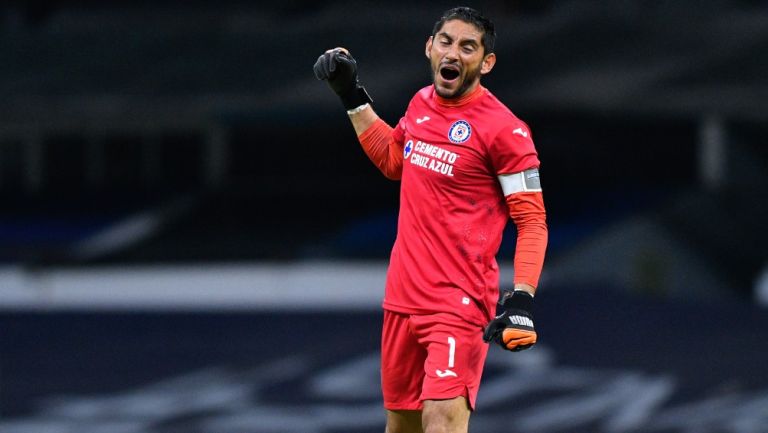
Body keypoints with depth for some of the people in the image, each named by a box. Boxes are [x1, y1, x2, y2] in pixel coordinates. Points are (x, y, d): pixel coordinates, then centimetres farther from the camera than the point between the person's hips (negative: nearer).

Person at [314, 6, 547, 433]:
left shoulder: (504, 129, -13)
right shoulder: (421, 104, 9)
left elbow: (532, 221, -11)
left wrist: (522, 298, -21)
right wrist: (352, 96, 27)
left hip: (460, 303, -7)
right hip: (403, 297, 7)